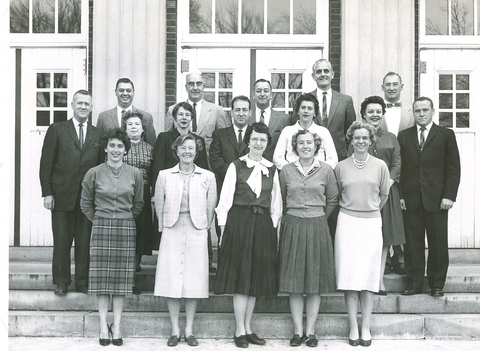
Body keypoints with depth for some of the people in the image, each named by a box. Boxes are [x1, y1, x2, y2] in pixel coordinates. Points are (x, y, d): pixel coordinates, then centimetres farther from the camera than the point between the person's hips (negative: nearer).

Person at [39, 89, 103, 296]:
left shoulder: (97, 134, 10)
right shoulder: (57, 130, 5)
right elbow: (46, 163, 2)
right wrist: (47, 193, -5)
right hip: (62, 195, -1)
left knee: (85, 241, 4)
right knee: (62, 241, 5)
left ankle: (82, 281, 16)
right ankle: (61, 281, 17)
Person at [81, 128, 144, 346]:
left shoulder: (135, 174, 4)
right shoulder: (94, 174, 1)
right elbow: (85, 203, 11)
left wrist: (125, 220, 12)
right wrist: (100, 221, 9)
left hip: (126, 229, 1)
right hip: (101, 228, -1)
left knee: (121, 277, 2)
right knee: (102, 277, -1)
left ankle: (117, 327, 10)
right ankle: (103, 326, 7)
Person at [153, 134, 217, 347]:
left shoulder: (208, 177, 4)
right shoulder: (164, 176, 5)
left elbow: (211, 207, 8)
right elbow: (159, 205, 10)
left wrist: (204, 226, 8)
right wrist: (164, 226, 10)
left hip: (197, 232, 0)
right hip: (172, 232, 0)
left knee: (194, 281, 2)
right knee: (171, 281, -1)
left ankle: (189, 330, 12)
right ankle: (175, 330, 9)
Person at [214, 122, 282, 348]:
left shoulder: (272, 170, 10)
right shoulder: (236, 166, 0)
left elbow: (276, 204, 11)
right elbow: (225, 199, -2)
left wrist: (273, 227, 4)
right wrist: (223, 227, -7)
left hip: (263, 226, 4)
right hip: (239, 222, -4)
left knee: (256, 277, 8)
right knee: (240, 277, -1)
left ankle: (247, 328, 17)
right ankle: (240, 331, 5)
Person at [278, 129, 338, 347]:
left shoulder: (326, 171, 2)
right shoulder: (286, 171, 4)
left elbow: (332, 200, 9)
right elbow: (281, 199, 12)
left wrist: (318, 219, 9)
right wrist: (294, 217, 9)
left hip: (317, 228, 0)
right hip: (292, 228, 1)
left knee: (315, 281, 3)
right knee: (294, 282, 2)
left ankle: (311, 331, 11)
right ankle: (298, 331, 10)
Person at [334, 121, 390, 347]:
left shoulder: (380, 166, 2)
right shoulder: (341, 167, 3)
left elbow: (384, 195, 12)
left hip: (372, 222, 0)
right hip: (347, 221, 0)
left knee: (369, 275, 2)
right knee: (349, 275, -1)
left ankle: (366, 327, 9)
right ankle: (353, 327, 5)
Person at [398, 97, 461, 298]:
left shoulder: (446, 135, 6)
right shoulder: (403, 136, 11)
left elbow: (453, 168, 2)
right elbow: (399, 168, 8)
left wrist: (449, 195, -7)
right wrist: (400, 195, -1)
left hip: (436, 199, -1)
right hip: (410, 199, 2)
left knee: (438, 243, 3)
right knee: (413, 243, 4)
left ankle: (437, 284, 14)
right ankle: (414, 283, 13)